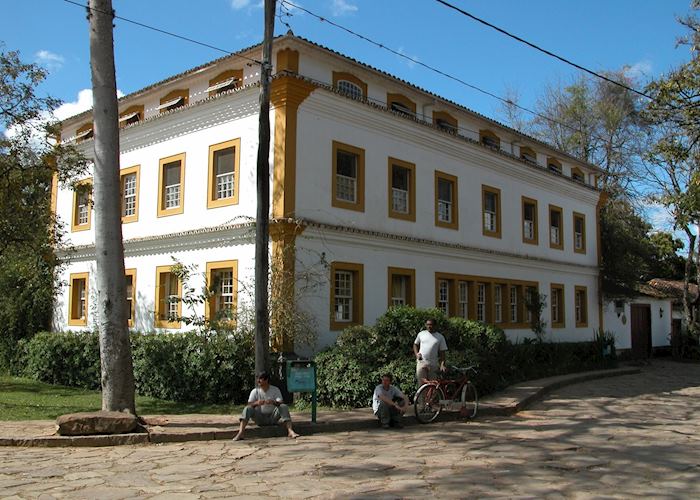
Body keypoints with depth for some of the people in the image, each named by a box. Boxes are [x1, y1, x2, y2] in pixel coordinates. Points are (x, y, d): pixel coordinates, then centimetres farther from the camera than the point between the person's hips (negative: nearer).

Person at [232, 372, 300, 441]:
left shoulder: (275, 390, -3)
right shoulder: (255, 391, 0)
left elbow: (280, 403, -13)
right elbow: (248, 405, -10)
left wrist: (273, 402, -37)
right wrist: (256, 403, -32)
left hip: (273, 417, -1)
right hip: (260, 418, 1)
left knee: (284, 407, -27)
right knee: (247, 409, -24)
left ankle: (290, 431, -41)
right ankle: (240, 433, -37)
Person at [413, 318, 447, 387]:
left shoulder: (440, 337, 4)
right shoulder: (421, 334, 9)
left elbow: (442, 352, 3)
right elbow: (415, 344, 21)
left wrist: (442, 364, -9)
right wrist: (416, 354, 2)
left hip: (433, 364, 0)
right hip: (421, 362, 1)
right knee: (421, 383, -5)